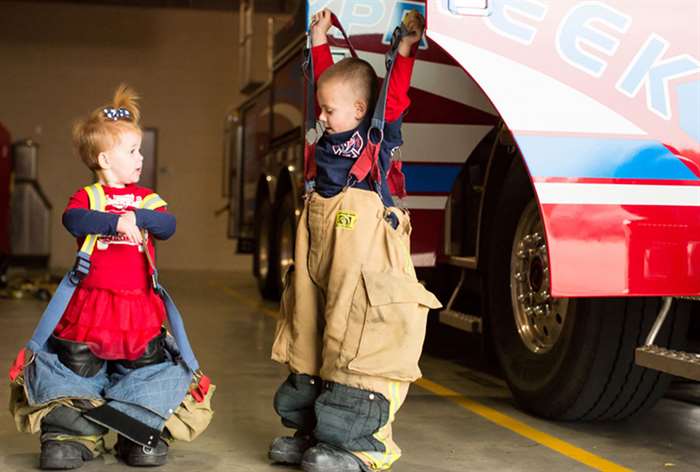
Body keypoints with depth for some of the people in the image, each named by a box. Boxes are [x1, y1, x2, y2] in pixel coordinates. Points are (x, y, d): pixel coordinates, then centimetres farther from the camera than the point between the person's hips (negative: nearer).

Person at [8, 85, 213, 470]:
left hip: (138, 309, 3)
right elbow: (73, 220, -20)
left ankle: (141, 432, 1)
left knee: (157, 370, -8)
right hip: (89, 307, -2)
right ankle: (71, 436, 4)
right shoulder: (88, 196, 3)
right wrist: (116, 221, -32)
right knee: (75, 368, -8)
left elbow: (168, 225, -6)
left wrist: (138, 216, -25)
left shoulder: (147, 199, 13)